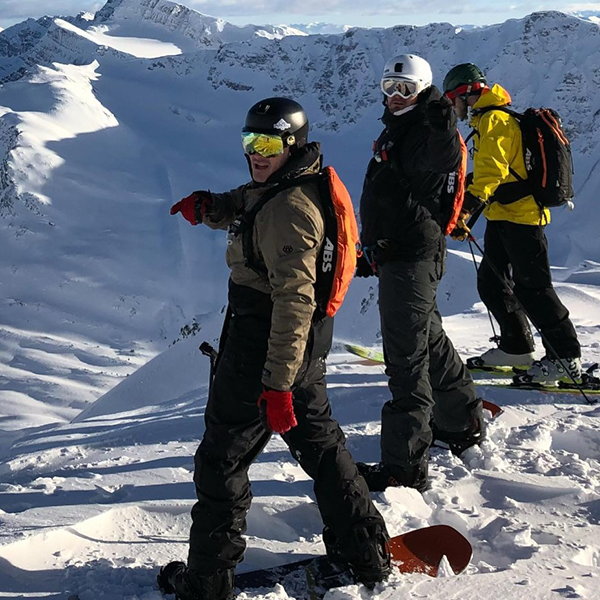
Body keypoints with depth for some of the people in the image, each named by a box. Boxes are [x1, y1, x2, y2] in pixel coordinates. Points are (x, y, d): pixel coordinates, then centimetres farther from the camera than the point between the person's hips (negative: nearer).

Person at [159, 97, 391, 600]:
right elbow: (245, 210, 27)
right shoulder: (278, 187, 8)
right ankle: (366, 552, 31)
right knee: (318, 439, 22)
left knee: (222, 459, 3)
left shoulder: (289, 209, -23)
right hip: (306, 340, 10)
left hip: (263, 344, -10)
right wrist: (210, 207, 3)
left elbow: (294, 299, -29)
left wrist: (278, 383, -30)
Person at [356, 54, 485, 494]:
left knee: (407, 358, -9)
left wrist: (443, 127, -51)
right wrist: (371, 250, 28)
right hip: (395, 255, 11)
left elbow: (446, 160, -37)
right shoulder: (393, 132, 18)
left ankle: (405, 466, -6)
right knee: (430, 343, 23)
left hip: (413, 257, -11)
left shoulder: (426, 133, -12)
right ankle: (464, 422, 41)